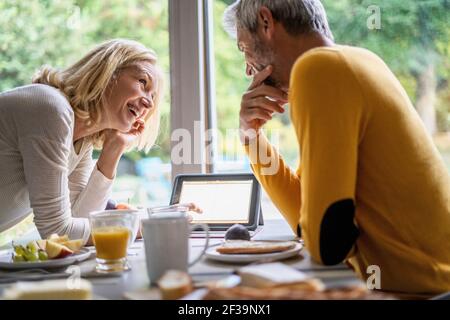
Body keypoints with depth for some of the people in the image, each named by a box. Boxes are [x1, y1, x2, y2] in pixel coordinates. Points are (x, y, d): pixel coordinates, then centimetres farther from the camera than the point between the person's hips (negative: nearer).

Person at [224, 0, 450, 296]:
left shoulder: (318, 67, -17)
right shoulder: (350, 62, 10)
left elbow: (325, 241, -20)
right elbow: (307, 211, 10)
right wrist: (252, 134, 2)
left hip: (415, 286, -8)